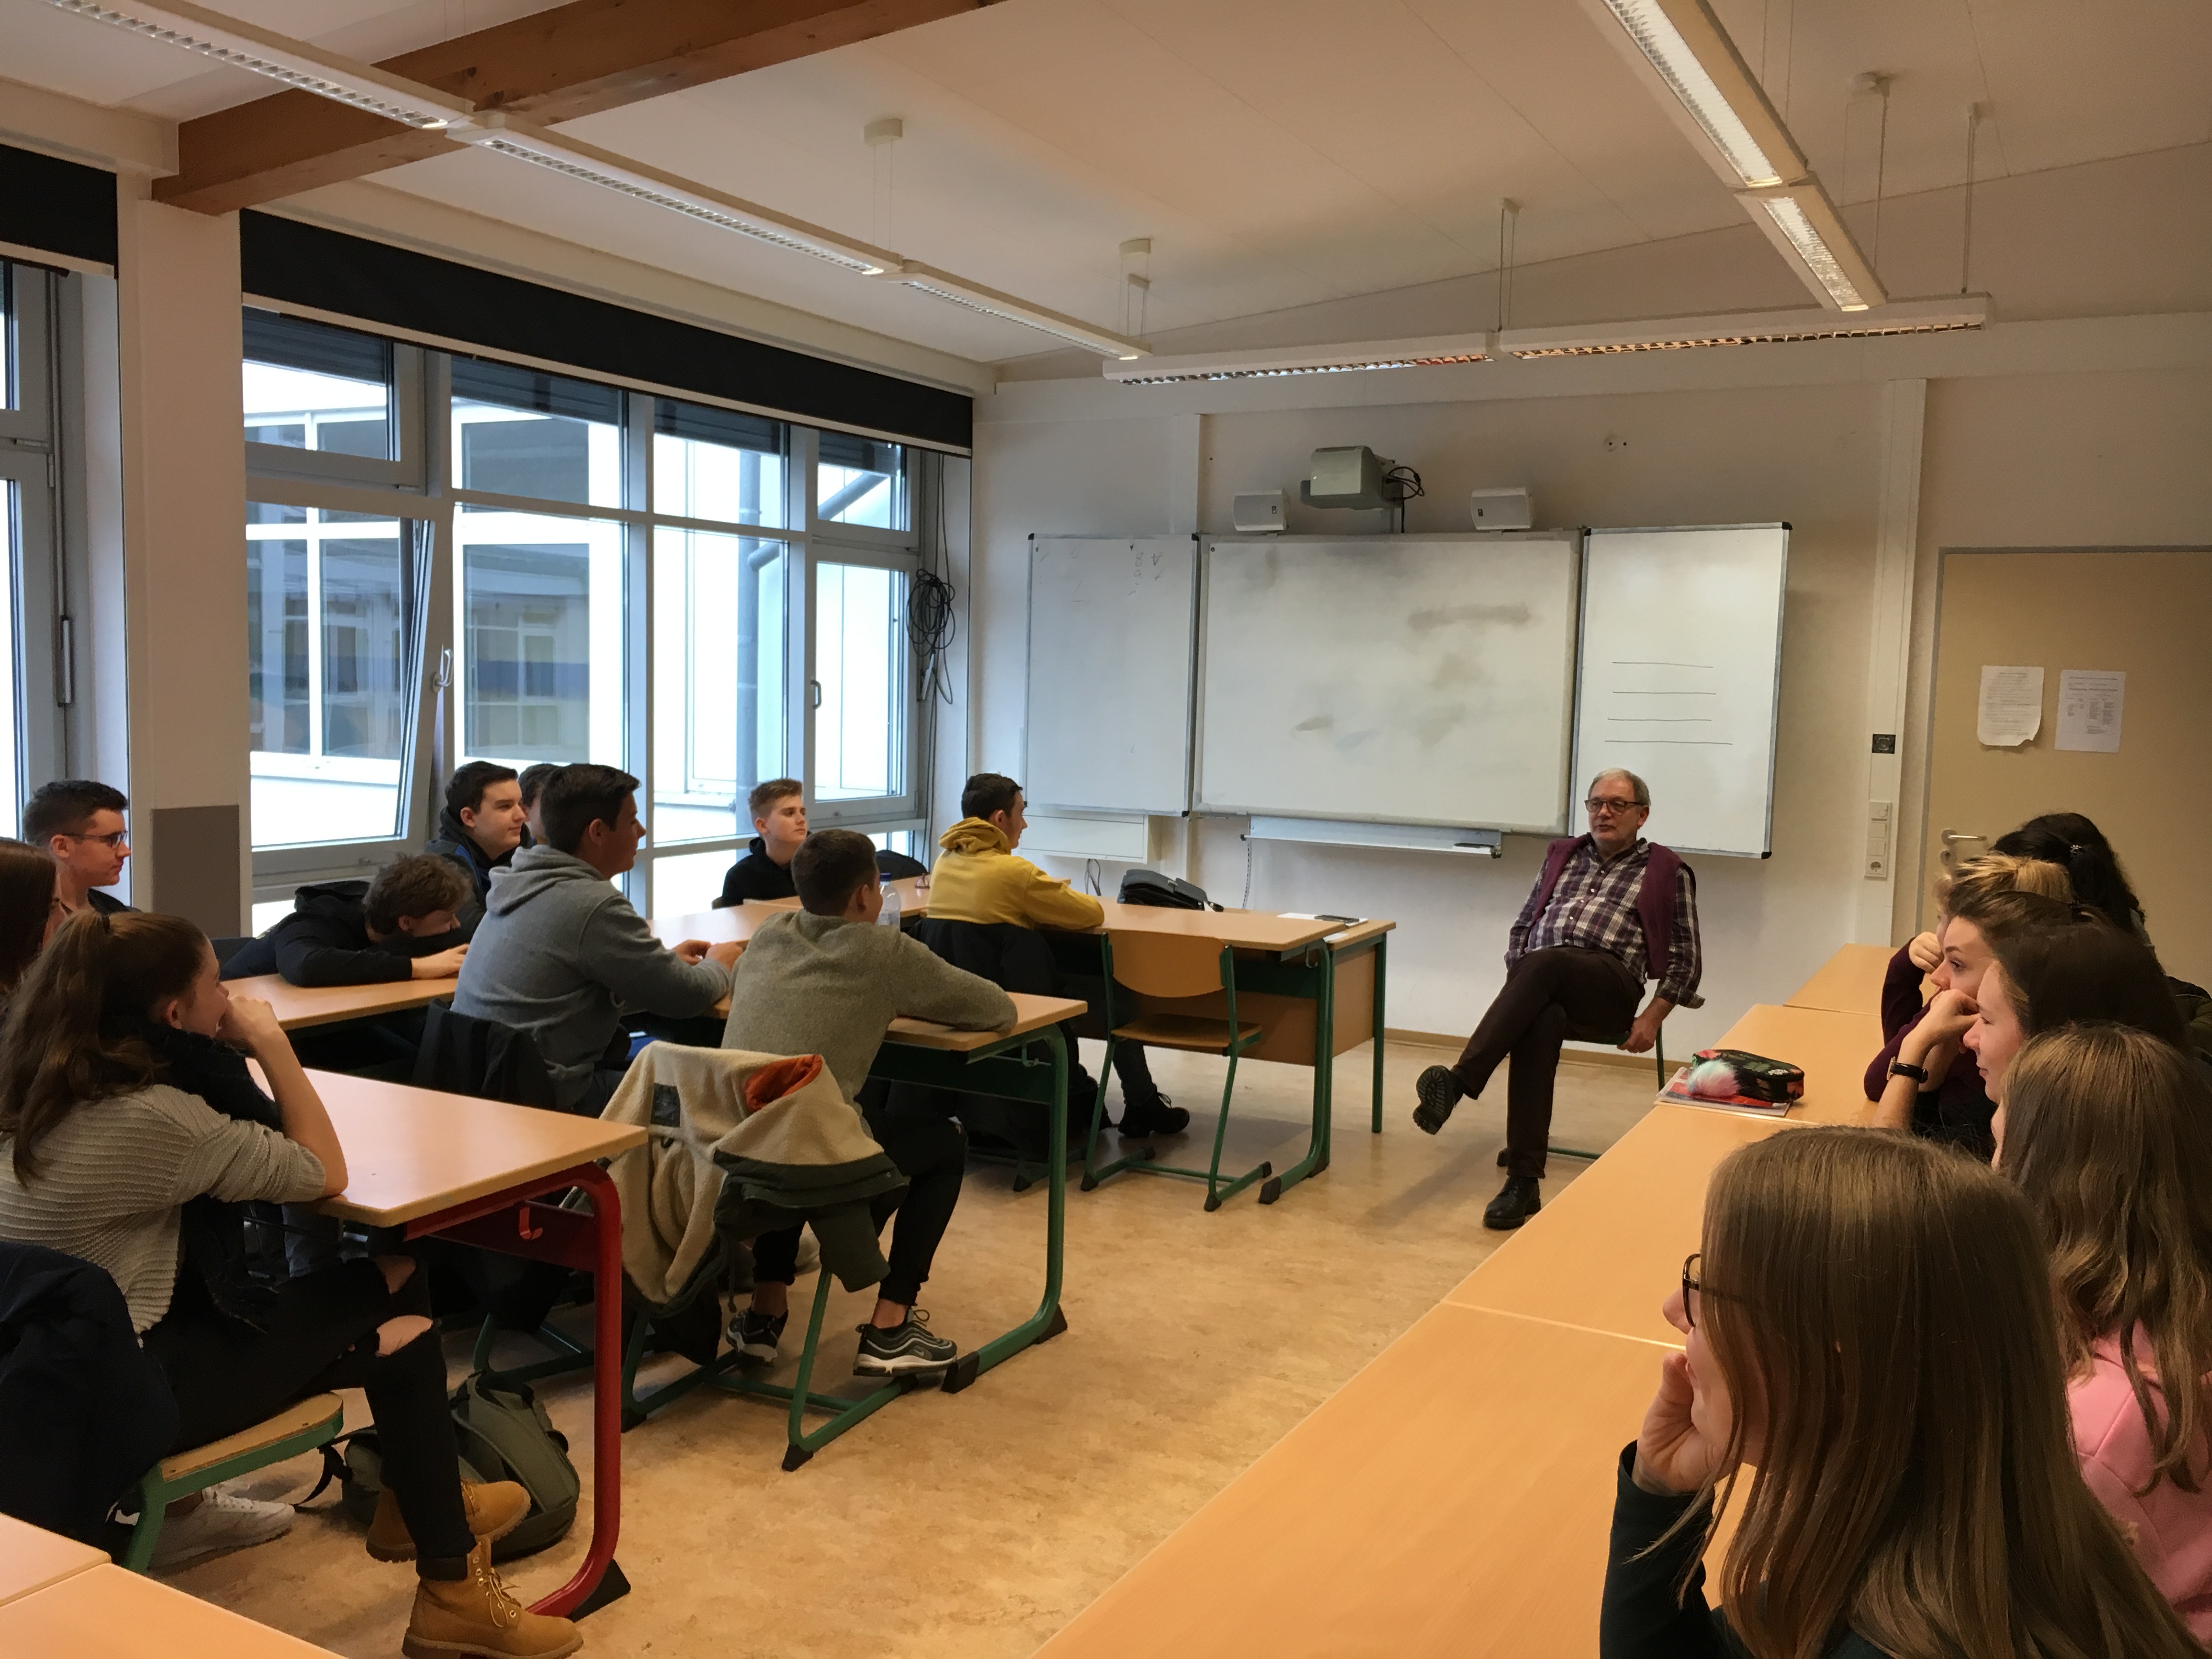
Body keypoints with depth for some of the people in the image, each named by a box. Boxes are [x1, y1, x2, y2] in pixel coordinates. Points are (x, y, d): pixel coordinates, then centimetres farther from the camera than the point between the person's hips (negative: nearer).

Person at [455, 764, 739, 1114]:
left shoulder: (520, 884, 11)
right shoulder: (595, 905, -19)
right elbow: (686, 997, -13)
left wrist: (669, 962, 22)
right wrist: (719, 966, 8)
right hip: (542, 1099, -10)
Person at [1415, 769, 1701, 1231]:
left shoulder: (1667, 872, 15)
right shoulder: (1562, 856, 27)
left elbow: (1685, 959, 12)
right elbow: (1522, 927, 27)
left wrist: (1652, 1016, -1)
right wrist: (1517, 984, 8)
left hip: (1609, 986, -2)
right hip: (1543, 984, 3)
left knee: (1546, 963, -38)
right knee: (1539, 1023, -36)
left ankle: (1458, 1082, -49)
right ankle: (1523, 1182, -41)